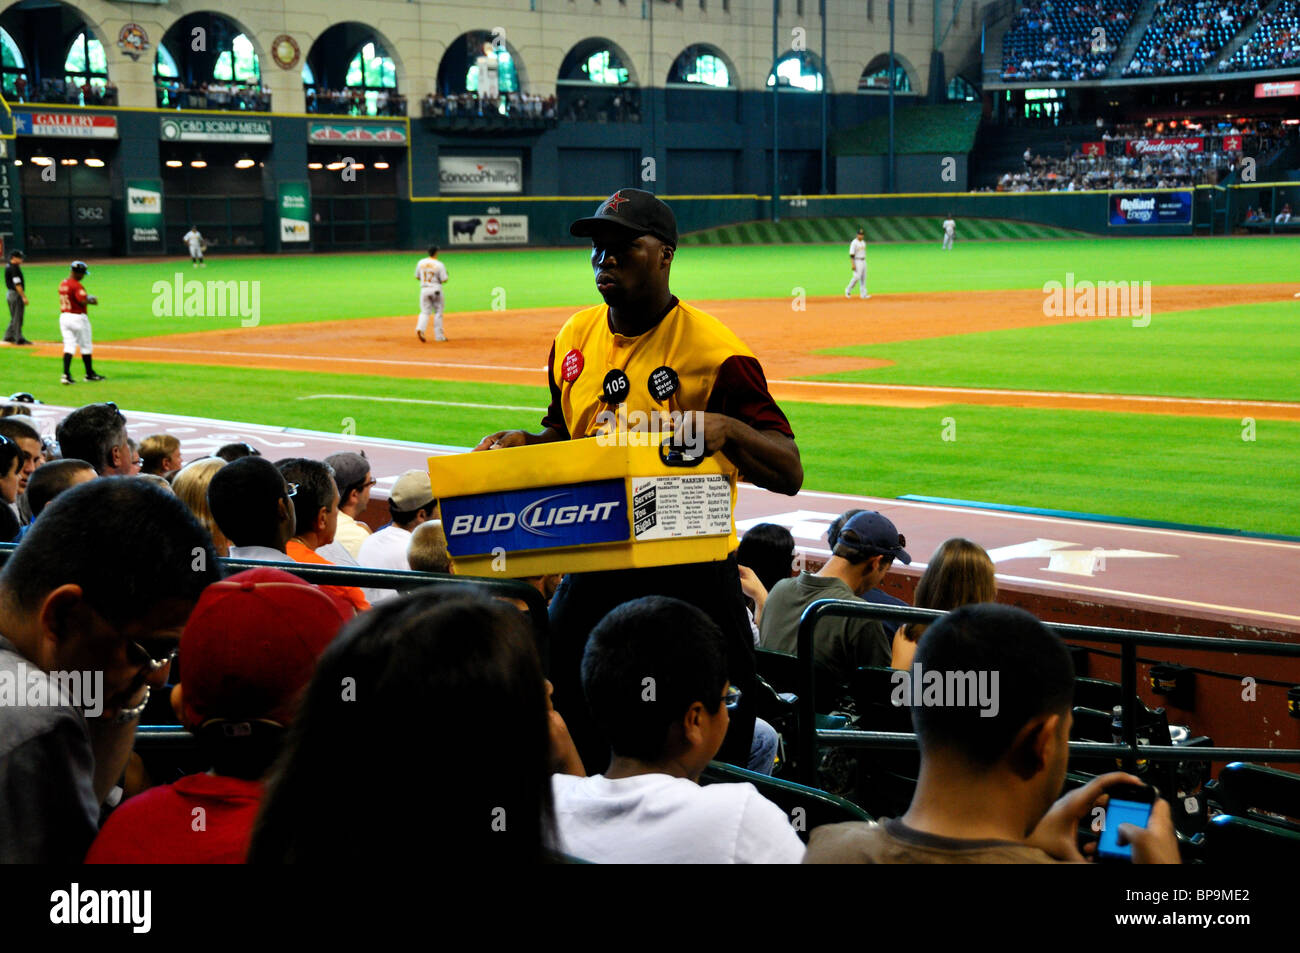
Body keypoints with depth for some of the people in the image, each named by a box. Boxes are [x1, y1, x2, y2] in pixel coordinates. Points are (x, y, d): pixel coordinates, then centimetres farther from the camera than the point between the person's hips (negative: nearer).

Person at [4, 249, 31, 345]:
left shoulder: (7, 267, 13)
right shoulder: (14, 268, -17)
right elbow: (17, 284, -22)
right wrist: (24, 297, -22)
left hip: (10, 293, 10)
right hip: (16, 294, -10)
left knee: (14, 317, 18)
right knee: (17, 317, -6)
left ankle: (8, 336, 22)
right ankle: (19, 338, -3)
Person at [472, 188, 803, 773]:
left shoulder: (712, 350, -11)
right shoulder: (574, 338, 9)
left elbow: (789, 473, -12)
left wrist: (728, 429, -29)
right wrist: (525, 443, 3)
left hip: (688, 576, -5)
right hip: (590, 570, 6)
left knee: (711, 761, -1)